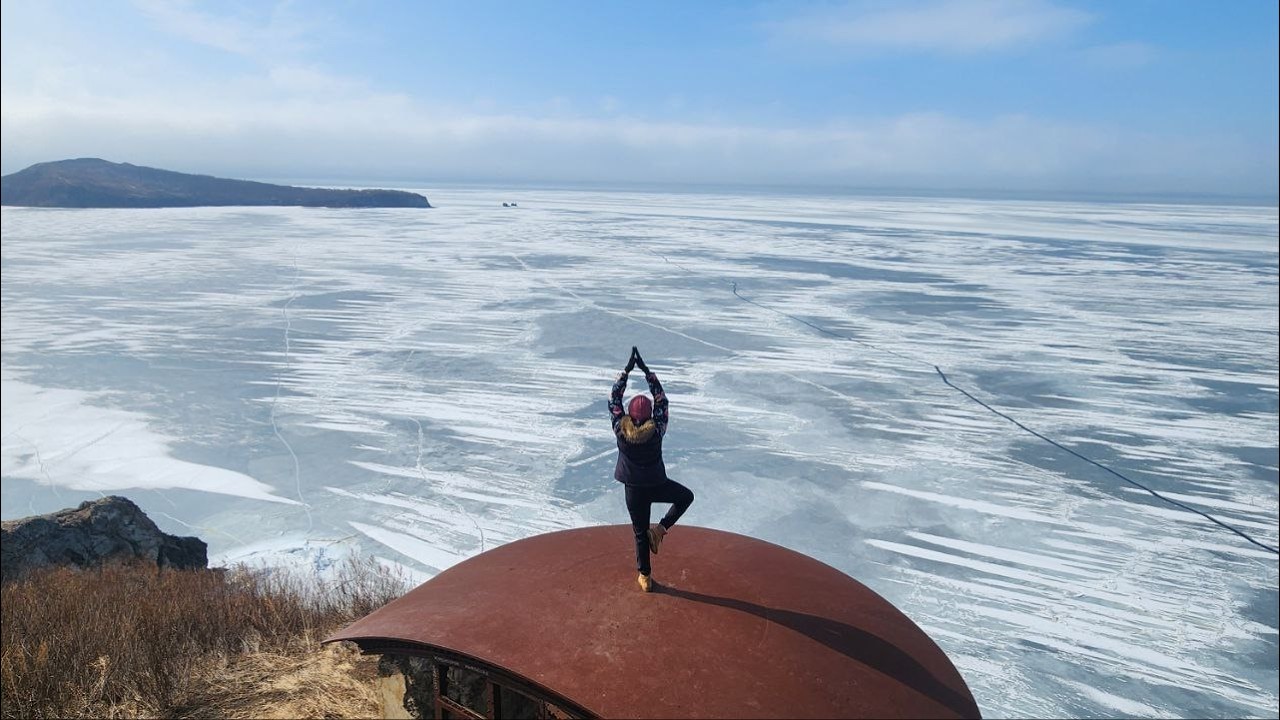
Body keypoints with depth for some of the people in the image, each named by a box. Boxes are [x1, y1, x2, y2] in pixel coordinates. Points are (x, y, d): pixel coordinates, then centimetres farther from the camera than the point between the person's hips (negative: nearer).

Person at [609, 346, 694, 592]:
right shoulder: (656, 430, -19)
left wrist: (627, 369, -6)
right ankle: (661, 528, 10)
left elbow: (614, 398, -8)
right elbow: (661, 399, -9)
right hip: (657, 486, -2)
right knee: (686, 496, 27)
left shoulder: (621, 429, -17)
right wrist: (646, 370, -8)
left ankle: (644, 577, 26)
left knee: (640, 533, 16)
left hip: (633, 489, 2)